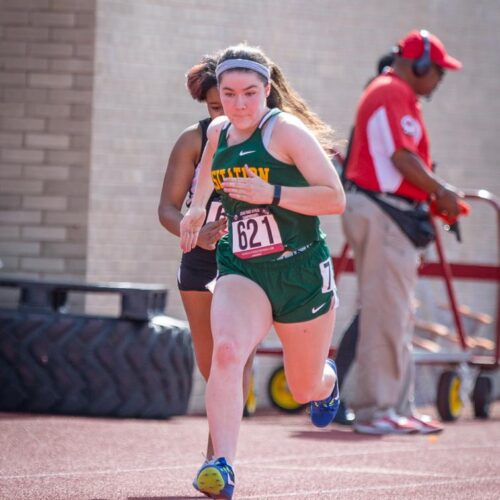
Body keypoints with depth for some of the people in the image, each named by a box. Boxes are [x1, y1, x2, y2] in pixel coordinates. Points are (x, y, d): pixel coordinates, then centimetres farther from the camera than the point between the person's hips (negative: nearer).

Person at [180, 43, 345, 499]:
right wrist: (197, 209, 31)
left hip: (301, 271, -3)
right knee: (226, 351, -29)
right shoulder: (218, 133, 7)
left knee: (306, 389, 14)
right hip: (241, 272, 3)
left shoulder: (287, 130, -12)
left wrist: (270, 193, -25)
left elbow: (335, 199, -17)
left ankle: (327, 379, 54)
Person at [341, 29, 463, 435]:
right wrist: (440, 191, -9)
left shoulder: (391, 94, 22)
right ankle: (375, 409, -7)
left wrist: (434, 192, 10)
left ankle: (399, 407, 17)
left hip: (392, 217, 11)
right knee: (386, 314, -9)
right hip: (385, 214, -11)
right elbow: (403, 157, -20)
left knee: (397, 316, 13)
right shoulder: (393, 95, -12)